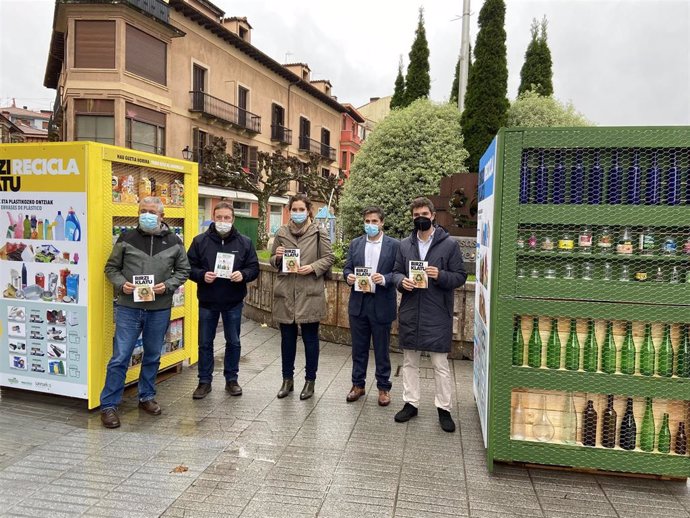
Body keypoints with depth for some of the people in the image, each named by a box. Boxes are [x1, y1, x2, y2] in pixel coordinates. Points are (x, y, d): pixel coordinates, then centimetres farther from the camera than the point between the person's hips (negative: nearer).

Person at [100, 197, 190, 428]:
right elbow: (111, 267, 7)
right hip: (128, 307, -2)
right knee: (120, 358, 0)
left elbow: (183, 270, 8)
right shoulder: (127, 239, 0)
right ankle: (108, 405, 12)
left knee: (153, 356, 15)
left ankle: (146, 397, 32)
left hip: (160, 309, 2)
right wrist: (121, 284, -13)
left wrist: (167, 285, -9)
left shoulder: (173, 242, 3)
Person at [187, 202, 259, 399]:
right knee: (205, 343, 9)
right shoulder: (200, 241, -2)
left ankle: (231, 379, 27)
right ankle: (205, 381, 23)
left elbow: (254, 268, 1)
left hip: (233, 302, 0)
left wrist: (243, 275, -19)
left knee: (233, 342, 11)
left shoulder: (245, 242, 0)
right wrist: (202, 275, -19)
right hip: (207, 301, 0)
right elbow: (189, 267, 0)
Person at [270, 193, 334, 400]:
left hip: (310, 293, -3)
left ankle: (310, 381, 21)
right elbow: (273, 261, 15)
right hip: (285, 293, 3)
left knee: (310, 338, 7)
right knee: (287, 338, 12)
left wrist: (312, 268, -16)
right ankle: (287, 379, 26)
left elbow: (328, 258, 0)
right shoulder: (281, 232, 8)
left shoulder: (319, 233, 0)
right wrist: (277, 257, -8)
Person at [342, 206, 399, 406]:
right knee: (359, 348, 13)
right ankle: (358, 384, 26)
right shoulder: (355, 244, 9)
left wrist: (384, 279, -22)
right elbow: (347, 268, 10)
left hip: (381, 305, -3)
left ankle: (383, 387, 22)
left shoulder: (394, 245, -2)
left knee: (382, 349, 8)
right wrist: (349, 276, -12)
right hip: (358, 303, 3)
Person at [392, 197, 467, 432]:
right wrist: (402, 281, -8)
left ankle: (444, 409, 17)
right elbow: (396, 272, 14)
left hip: (437, 314, -4)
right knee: (409, 361, 13)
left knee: (441, 364, 3)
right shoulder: (404, 244, 8)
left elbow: (460, 276, -2)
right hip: (410, 312, 4)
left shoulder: (449, 244, -3)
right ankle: (410, 403, 27)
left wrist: (440, 276, -20)